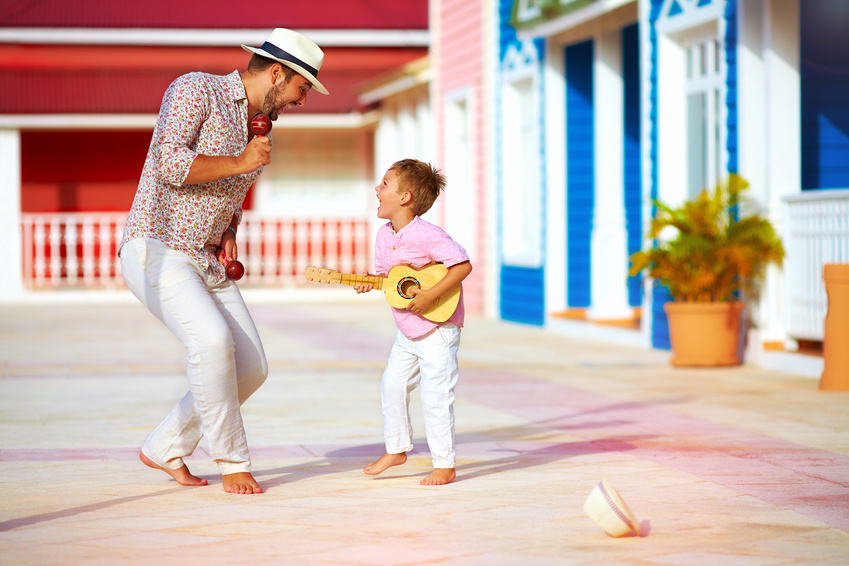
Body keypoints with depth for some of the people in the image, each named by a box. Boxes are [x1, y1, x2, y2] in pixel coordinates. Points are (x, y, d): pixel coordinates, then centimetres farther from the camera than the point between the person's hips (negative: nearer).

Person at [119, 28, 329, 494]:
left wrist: (228, 236, 8)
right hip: (156, 251, -8)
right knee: (213, 341, -29)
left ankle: (165, 450, 17)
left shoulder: (258, 128, 15)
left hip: (206, 262, 9)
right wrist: (239, 164, -17)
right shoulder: (195, 90, -10)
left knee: (251, 368, 1)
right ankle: (232, 461, -14)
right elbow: (169, 163, -23)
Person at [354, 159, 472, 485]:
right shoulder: (385, 235, 3)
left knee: (435, 395, -8)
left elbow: (463, 265, -25)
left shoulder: (427, 235, -23)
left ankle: (445, 466, 2)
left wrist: (430, 295, -27)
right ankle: (396, 450, 28)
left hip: (438, 329, -8)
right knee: (392, 385, 11)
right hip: (408, 332, 9)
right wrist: (368, 283, -7)